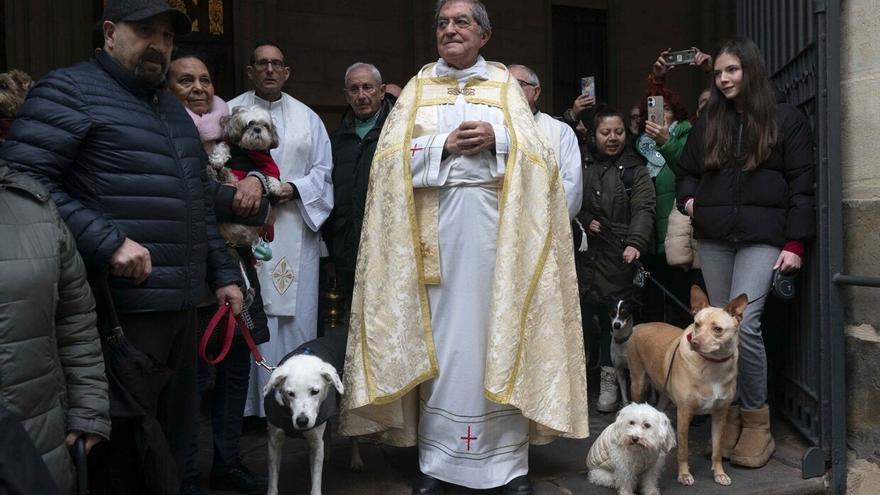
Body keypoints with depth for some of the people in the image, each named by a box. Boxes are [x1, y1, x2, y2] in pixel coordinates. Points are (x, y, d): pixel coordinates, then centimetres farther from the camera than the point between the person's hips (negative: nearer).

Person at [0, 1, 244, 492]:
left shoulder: (173, 108, 20)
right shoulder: (70, 91, -4)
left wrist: (223, 274, 17)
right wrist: (106, 242, -21)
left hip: (183, 302, 8)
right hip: (122, 307, -7)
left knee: (176, 428, 17)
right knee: (124, 437, 3)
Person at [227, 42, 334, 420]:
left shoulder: (307, 118, 14)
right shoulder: (230, 112, 8)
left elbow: (324, 170, 11)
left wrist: (294, 188, -7)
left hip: (294, 228, 2)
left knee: (295, 313, 2)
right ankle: (250, 399, 7)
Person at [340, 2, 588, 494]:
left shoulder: (506, 85, 12)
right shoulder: (418, 87, 13)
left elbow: (538, 156, 3)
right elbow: (391, 156, 1)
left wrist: (497, 140, -13)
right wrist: (446, 145, -11)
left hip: (495, 227, 0)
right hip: (436, 227, 1)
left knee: (499, 333, 0)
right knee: (438, 338, 1)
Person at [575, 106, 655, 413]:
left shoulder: (634, 170, 7)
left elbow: (643, 210, -3)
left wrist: (635, 243, -18)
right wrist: (584, 221, -6)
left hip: (617, 257, -1)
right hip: (582, 252, 2)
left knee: (614, 317, -1)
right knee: (580, 311, -1)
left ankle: (609, 379, 11)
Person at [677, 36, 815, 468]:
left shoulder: (786, 119, 4)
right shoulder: (709, 121, 16)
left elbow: (801, 184, 0)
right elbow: (687, 172, 23)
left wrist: (794, 244, -7)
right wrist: (688, 199, 1)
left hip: (762, 235, -4)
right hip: (713, 237, 4)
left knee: (744, 324, -15)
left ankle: (756, 418, 2)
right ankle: (730, 414, 14)